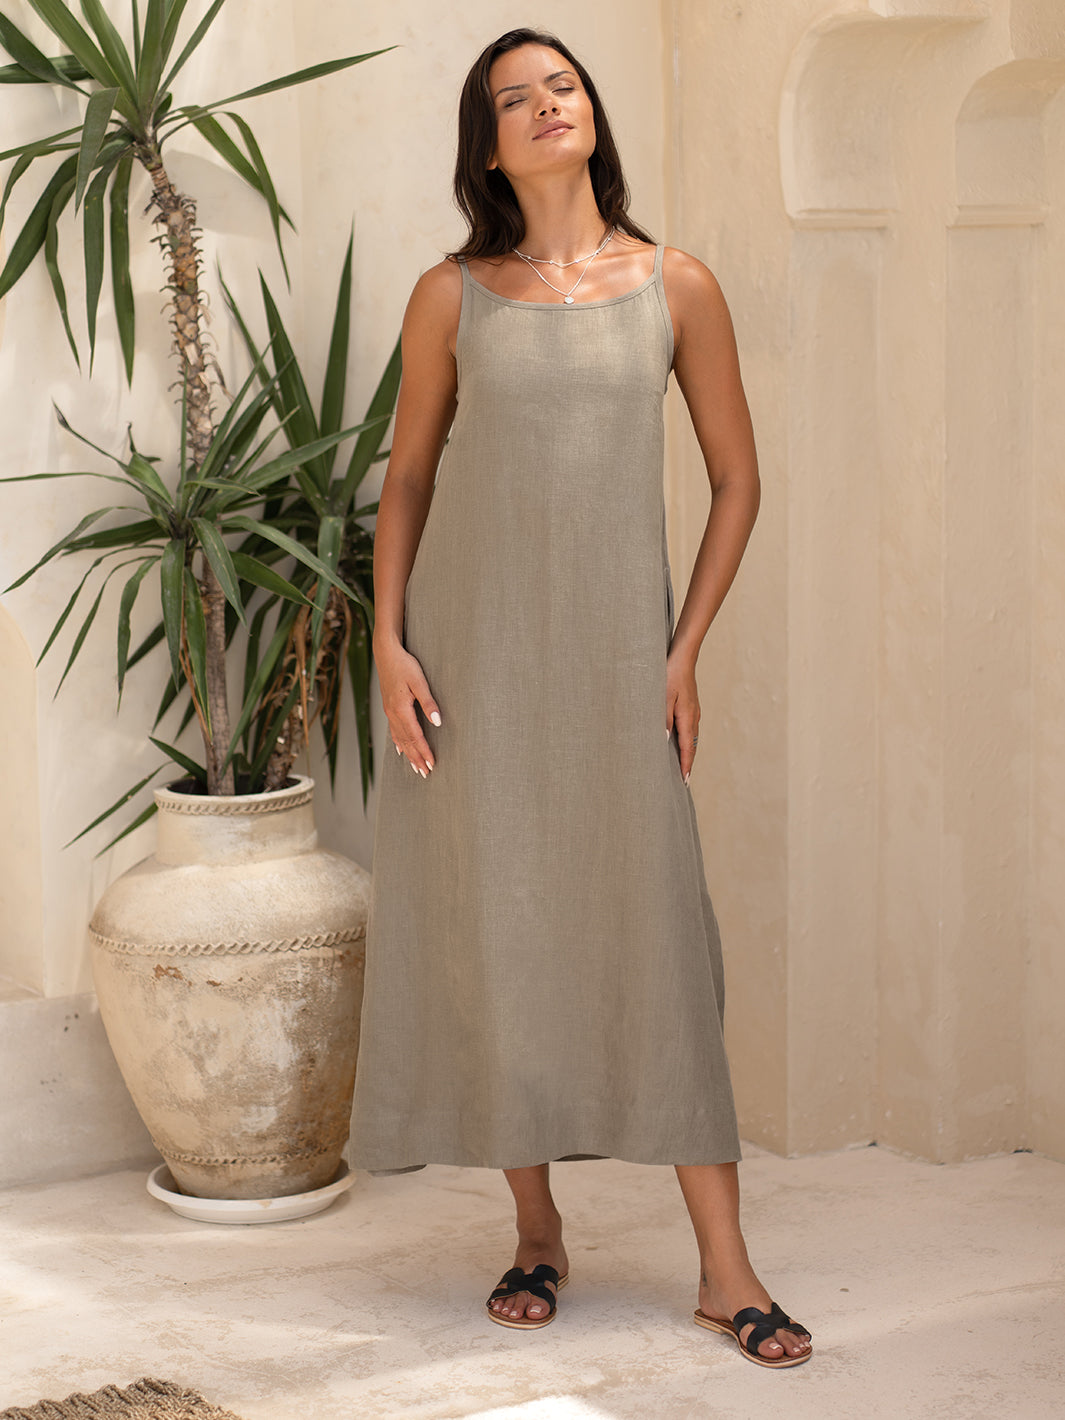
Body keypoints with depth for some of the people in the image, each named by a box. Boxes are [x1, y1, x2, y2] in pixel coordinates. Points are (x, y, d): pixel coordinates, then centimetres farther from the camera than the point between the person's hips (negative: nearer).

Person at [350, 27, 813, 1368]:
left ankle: (725, 1269, 4)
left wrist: (685, 653, 0)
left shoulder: (677, 289, 2)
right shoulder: (452, 297, 3)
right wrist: (388, 643, 0)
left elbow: (736, 477, 7)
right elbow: (407, 475, 10)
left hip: (612, 647, -1)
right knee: (492, 932, 4)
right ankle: (538, 1233, 21)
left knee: (655, 939, -3)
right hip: (472, 648, 1)